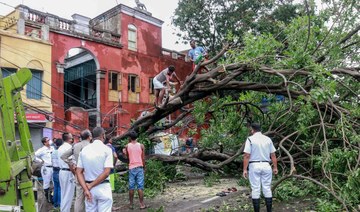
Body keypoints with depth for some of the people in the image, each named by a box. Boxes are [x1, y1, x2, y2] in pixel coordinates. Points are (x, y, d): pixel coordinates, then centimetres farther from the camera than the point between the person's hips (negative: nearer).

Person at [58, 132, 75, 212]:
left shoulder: (60, 147, 12)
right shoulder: (69, 147, -17)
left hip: (62, 171, 10)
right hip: (68, 172, -9)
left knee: (63, 193, 19)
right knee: (68, 194, 0)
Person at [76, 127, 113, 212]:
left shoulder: (84, 150, 3)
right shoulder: (107, 149, -10)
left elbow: (79, 172, -1)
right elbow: (106, 173, -18)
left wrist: (86, 189, -8)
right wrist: (90, 186, -11)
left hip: (89, 188, 4)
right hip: (103, 188, -4)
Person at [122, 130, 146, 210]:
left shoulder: (127, 146, 0)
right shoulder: (141, 146, -1)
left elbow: (127, 157, 10)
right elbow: (143, 158, 0)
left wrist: (124, 152, 28)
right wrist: (144, 168, 11)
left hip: (131, 168, 1)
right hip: (139, 167, -1)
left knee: (131, 187, 7)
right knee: (140, 187, 0)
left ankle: (131, 204, 12)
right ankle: (142, 204, 1)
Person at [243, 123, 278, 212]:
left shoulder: (250, 139, -7)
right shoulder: (268, 139, 6)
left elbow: (247, 155, -12)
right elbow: (273, 155, 7)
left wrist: (245, 169, -9)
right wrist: (275, 167, 14)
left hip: (254, 166, -3)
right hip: (266, 165, 4)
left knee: (255, 189, 3)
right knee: (267, 189, 10)